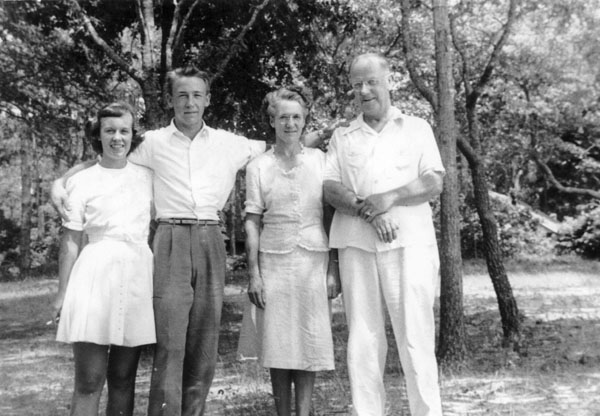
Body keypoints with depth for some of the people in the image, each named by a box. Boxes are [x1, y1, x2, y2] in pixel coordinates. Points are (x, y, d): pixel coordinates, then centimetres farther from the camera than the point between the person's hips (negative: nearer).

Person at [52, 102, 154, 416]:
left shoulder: (147, 176, 11)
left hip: (137, 278, 3)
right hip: (95, 276, -2)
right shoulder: (81, 182, 4)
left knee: (123, 378, 7)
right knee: (89, 381, -6)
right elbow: (70, 240, 4)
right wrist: (62, 293, 2)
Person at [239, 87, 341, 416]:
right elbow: (252, 222, 4)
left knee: (310, 343, 1)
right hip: (273, 262, 0)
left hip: (313, 262, 1)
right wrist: (253, 274, -3)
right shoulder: (258, 166, 5)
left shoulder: (319, 160, 7)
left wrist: (334, 268, 0)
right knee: (277, 345, 2)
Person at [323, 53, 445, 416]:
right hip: (356, 245, 2)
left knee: (415, 335, -5)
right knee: (363, 338, 2)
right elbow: (330, 188, 5)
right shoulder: (342, 137, 17)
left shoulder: (417, 128, 13)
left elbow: (435, 182, 2)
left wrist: (391, 197, -14)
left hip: (409, 242, -2)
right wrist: (368, 211, -13)